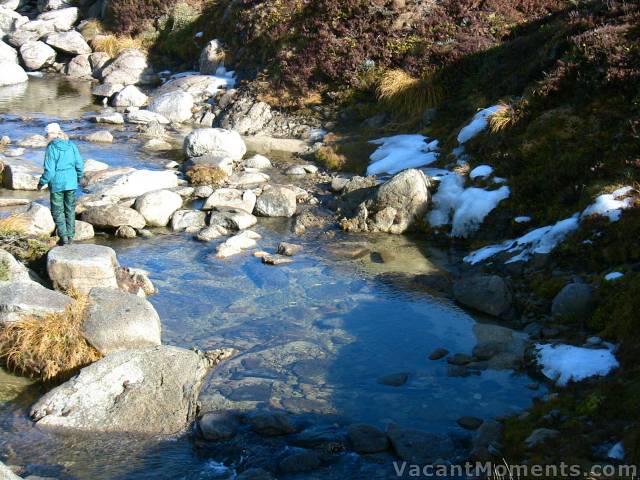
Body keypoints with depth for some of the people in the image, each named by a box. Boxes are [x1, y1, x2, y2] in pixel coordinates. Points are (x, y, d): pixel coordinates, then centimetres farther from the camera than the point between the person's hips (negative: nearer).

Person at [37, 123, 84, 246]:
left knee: (58, 211, 8)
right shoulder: (71, 145, 0)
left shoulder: (51, 148, -14)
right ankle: (70, 236, 18)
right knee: (70, 209, 15)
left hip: (57, 184, -4)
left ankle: (64, 236, 2)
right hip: (71, 182, 4)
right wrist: (78, 178, 20)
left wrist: (42, 183, -1)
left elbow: (49, 170, -15)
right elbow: (80, 165, 3)